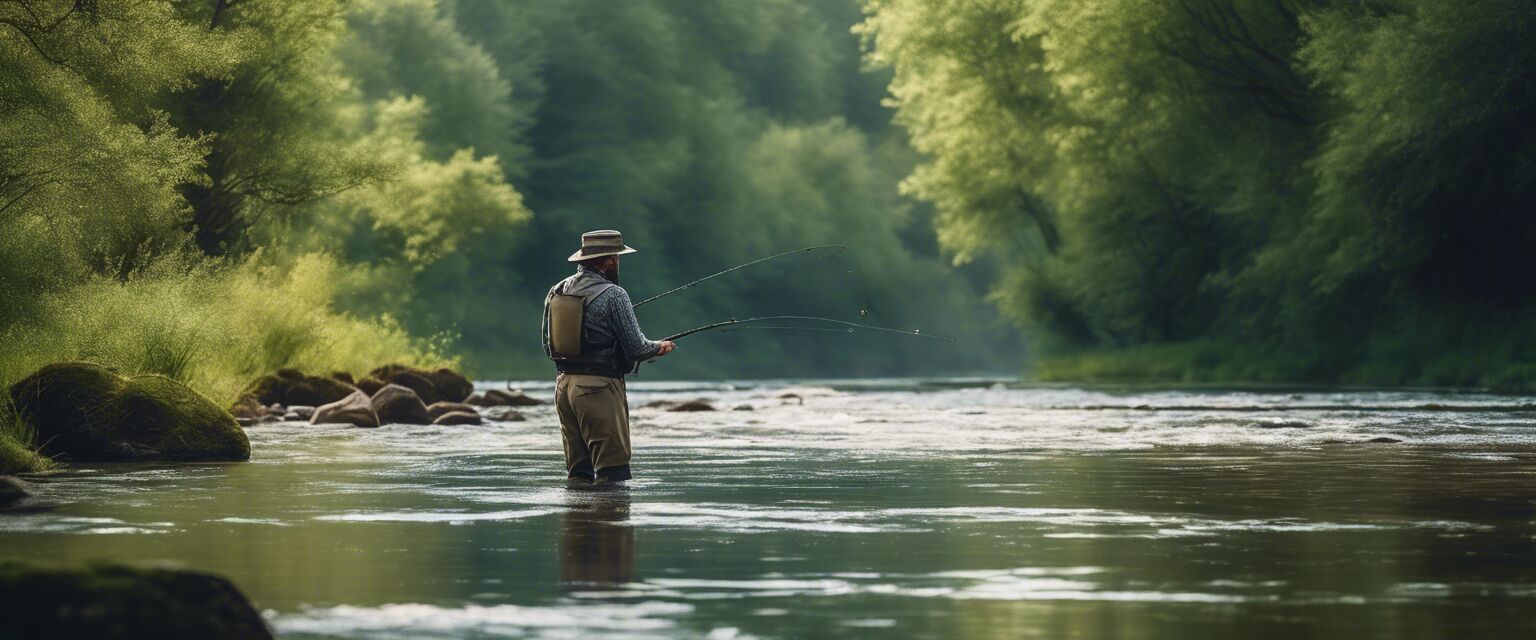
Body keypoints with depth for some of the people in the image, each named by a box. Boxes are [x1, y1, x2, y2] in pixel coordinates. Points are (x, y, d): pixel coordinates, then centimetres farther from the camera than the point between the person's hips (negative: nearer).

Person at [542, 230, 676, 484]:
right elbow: (636, 347, -9)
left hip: (564, 384, 7)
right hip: (599, 387, -7)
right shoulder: (613, 295, -11)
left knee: (578, 472, 11)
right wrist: (659, 348, 11)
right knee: (611, 473, -5)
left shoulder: (556, 291, 9)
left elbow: (548, 347, 16)